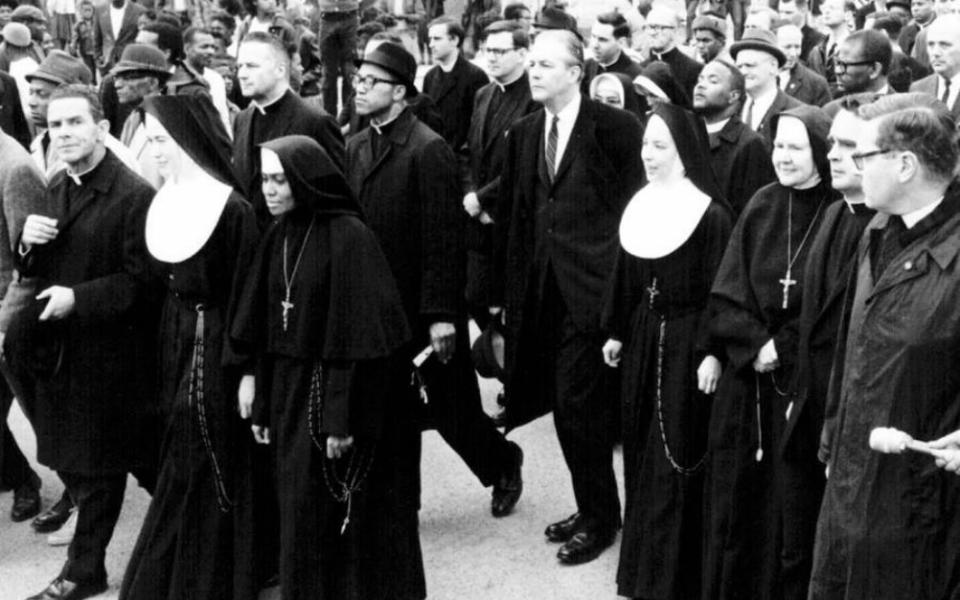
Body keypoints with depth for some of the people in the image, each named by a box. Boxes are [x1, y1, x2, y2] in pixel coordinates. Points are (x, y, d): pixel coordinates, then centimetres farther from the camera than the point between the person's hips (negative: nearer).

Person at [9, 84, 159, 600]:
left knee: (98, 464, 6)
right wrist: (28, 244, -6)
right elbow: (32, 271, 15)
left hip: (111, 352, -7)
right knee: (75, 460, 15)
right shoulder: (55, 190, 10)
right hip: (61, 350, 7)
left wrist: (79, 297, -24)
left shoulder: (134, 196, -16)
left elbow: (141, 281, -17)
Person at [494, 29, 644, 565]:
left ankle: (600, 520, 12)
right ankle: (593, 508, 27)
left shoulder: (617, 127, -7)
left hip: (592, 289, -6)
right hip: (539, 291, 6)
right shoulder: (523, 133, 11)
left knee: (579, 403, -4)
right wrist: (506, 291, 8)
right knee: (568, 405, 12)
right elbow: (512, 216, 11)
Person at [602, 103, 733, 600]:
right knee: (642, 451, 15)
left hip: (686, 342, -7)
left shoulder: (711, 214, -16)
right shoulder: (640, 205, 5)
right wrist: (616, 332, 14)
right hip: (643, 337, 7)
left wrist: (712, 351, -19)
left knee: (676, 457, 1)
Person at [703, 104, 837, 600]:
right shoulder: (762, 206, 5)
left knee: (791, 497, 3)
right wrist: (754, 345, -11)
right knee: (740, 493, 10)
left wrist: (782, 349, -12)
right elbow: (728, 289, 3)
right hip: (747, 377, 4)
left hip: (806, 382, -4)